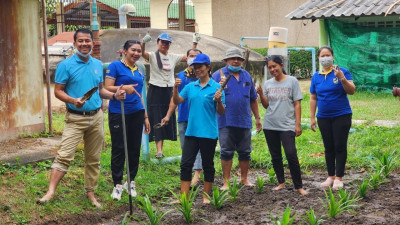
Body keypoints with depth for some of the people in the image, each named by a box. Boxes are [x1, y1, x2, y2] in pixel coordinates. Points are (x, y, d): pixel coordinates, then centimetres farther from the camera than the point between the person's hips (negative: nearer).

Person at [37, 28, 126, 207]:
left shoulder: (98, 64, 10)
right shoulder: (66, 65, -6)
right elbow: (58, 91, -7)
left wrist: (114, 95, -1)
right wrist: (73, 100, -25)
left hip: (96, 117, 5)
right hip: (75, 118, -5)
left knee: (94, 158, 10)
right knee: (64, 155, -13)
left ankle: (90, 192, 20)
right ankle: (51, 192, -13)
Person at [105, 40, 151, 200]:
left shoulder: (139, 71, 15)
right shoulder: (115, 66, -3)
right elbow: (107, 88, -10)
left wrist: (145, 116, 22)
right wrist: (124, 88, -26)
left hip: (136, 113, 6)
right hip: (118, 113, -6)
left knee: (135, 148, 8)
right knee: (118, 149, -3)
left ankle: (131, 182, 20)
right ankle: (117, 185, 5)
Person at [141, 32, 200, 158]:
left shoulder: (173, 57, 9)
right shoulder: (153, 56, -4)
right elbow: (142, 53, -24)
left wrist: (195, 43, 4)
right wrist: (144, 42, -42)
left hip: (168, 91, 5)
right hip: (155, 90, -5)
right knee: (156, 120, -7)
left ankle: (160, 147, 16)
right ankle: (159, 150, -11)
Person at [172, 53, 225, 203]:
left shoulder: (216, 87, -3)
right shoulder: (190, 87, 10)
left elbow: (221, 112, -4)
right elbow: (177, 102, 7)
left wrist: (219, 101, -23)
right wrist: (175, 88, -8)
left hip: (209, 133, -4)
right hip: (191, 132, 4)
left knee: (208, 165, 7)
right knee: (186, 164, 2)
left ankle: (206, 196, 19)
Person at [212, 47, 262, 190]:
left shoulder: (246, 76, 14)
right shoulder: (218, 75, 1)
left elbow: (253, 99, 19)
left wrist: (257, 118, 17)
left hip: (244, 121, 4)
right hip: (226, 121, -4)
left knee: (245, 152, 9)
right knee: (226, 152, 0)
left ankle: (244, 178, 23)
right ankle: (226, 181, 8)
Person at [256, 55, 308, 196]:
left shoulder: (292, 81, 0)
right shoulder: (268, 84, 10)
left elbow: (297, 104, -1)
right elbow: (266, 105, 11)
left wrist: (298, 124, -6)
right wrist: (261, 94, -8)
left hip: (287, 125, -4)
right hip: (270, 125, 4)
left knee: (291, 155, -13)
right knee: (275, 156, 10)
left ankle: (299, 186, -6)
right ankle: (281, 182, 23)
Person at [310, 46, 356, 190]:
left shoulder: (342, 72, -5)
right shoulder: (316, 77, 7)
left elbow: (352, 91, -13)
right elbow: (313, 98, 12)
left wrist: (342, 78, -28)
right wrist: (312, 117, 10)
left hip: (341, 116, -4)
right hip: (324, 117, 4)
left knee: (340, 146, -2)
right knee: (328, 148, 9)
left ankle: (338, 178, 4)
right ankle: (330, 177, 17)